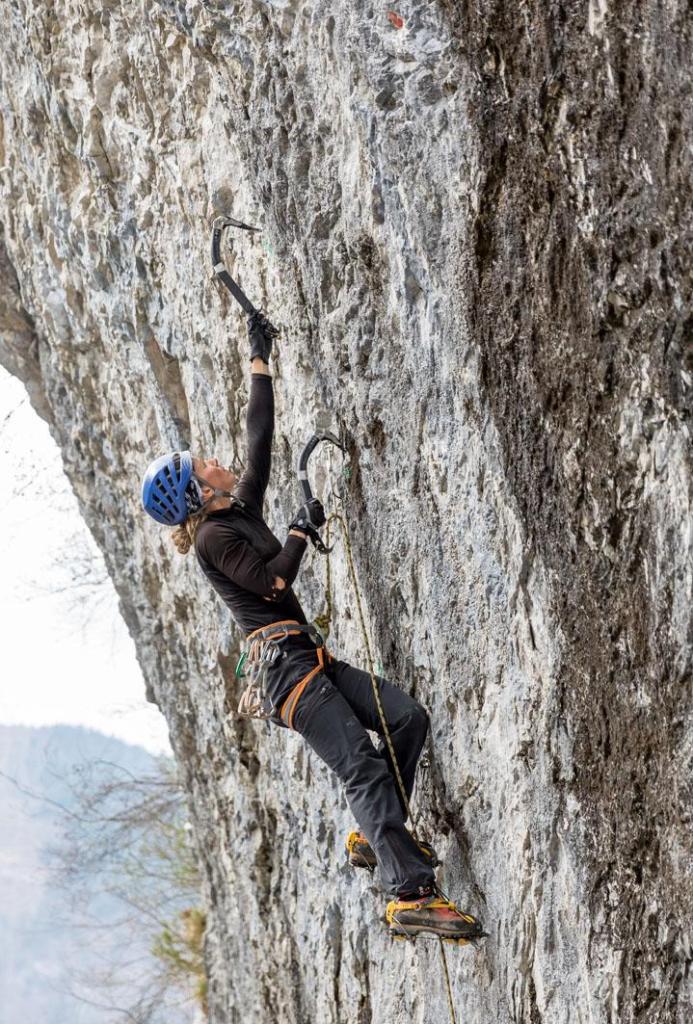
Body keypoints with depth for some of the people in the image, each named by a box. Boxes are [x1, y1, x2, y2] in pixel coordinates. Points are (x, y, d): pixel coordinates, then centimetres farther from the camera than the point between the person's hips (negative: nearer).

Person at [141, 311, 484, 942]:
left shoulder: (243, 511, 18)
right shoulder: (213, 536, -6)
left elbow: (260, 439, 22)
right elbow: (272, 580, -16)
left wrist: (261, 362, 26)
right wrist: (302, 529, -1)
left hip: (309, 657, 9)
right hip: (283, 662, -9)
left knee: (408, 717, -4)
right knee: (362, 766, -19)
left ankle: (374, 837, 6)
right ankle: (410, 897, -27)